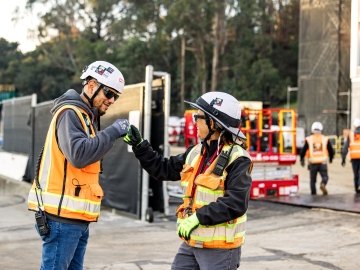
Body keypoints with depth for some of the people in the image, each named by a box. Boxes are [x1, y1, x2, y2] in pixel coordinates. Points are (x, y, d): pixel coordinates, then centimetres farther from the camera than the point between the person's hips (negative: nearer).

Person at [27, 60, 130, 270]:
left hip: (77, 218, 10)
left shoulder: (87, 117, 20)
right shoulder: (70, 113, -11)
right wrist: (113, 132, -17)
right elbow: (78, 154, -24)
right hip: (62, 215, -10)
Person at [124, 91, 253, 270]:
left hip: (220, 248, -7)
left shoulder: (237, 160, -15)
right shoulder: (195, 153, 8)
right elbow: (163, 169, 16)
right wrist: (138, 145, 10)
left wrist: (199, 217, -24)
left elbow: (236, 203, -23)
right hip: (191, 243, 7)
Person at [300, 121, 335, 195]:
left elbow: (303, 151, -1)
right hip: (323, 162, 0)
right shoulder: (325, 139, 4)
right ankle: (323, 184, -25)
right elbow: (331, 151, 9)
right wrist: (331, 158, 28)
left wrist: (302, 160, 15)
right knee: (325, 177, 6)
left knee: (313, 179, 12)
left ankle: (313, 194, 11)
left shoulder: (308, 139, 0)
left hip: (312, 163, 0)